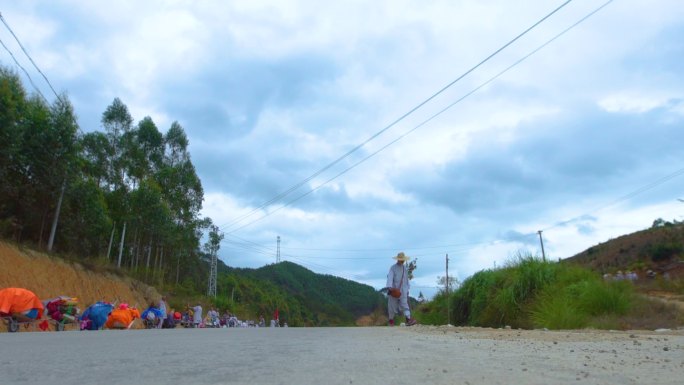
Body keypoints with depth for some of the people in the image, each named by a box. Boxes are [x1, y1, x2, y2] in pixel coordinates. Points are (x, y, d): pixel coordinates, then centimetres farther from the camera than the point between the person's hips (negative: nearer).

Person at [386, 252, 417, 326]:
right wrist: (389, 287, -32)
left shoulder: (405, 268, 10)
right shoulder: (393, 268, -5)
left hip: (403, 290, 3)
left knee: (404, 304, -11)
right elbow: (390, 277, -18)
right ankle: (391, 320, 22)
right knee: (392, 305, 5)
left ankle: (408, 320, -22)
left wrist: (407, 288, 19)